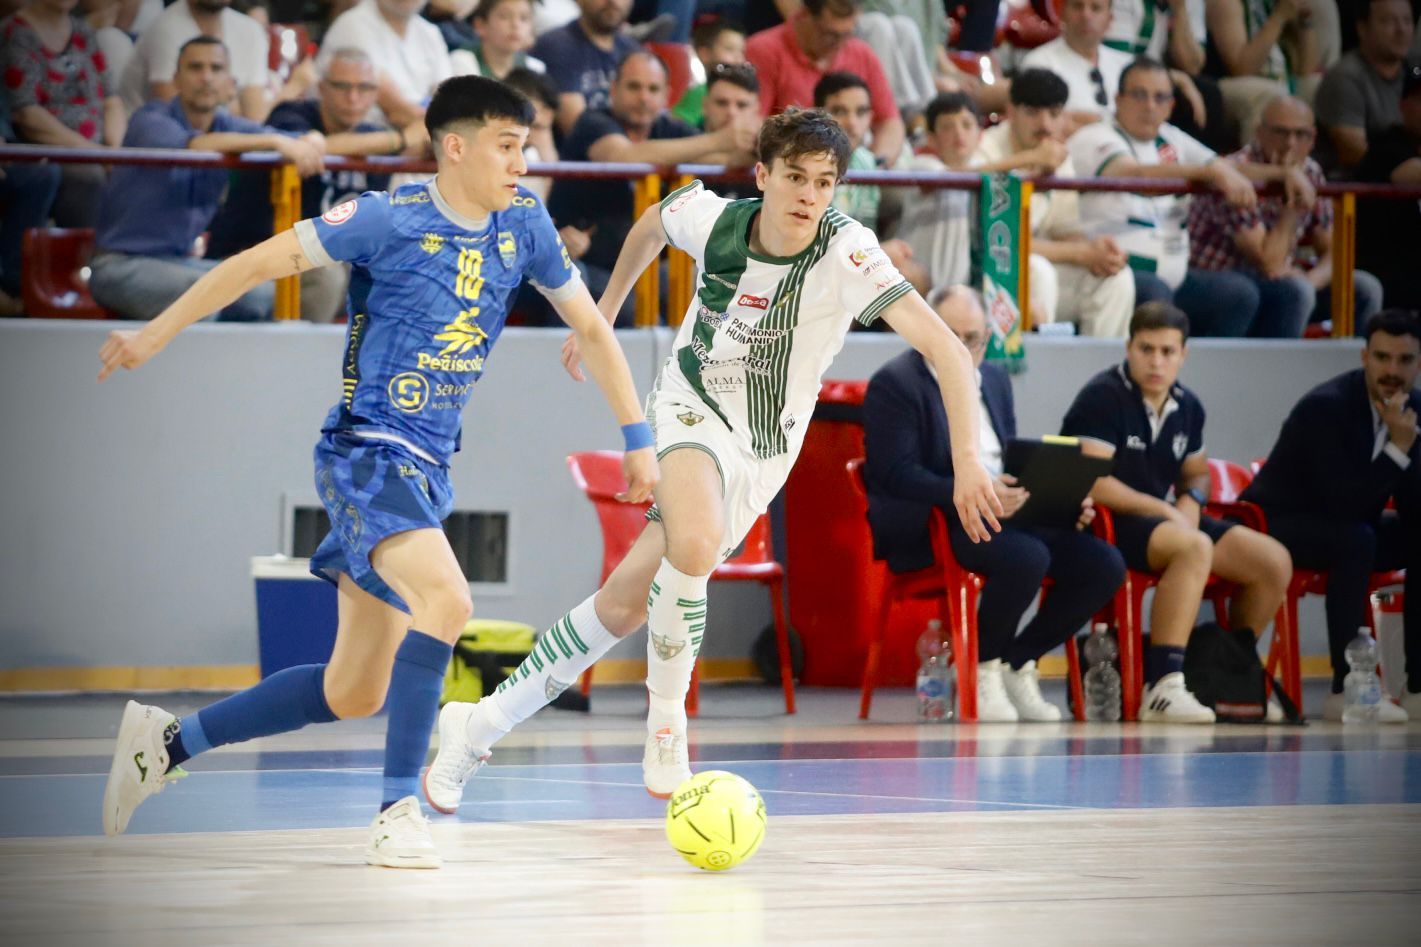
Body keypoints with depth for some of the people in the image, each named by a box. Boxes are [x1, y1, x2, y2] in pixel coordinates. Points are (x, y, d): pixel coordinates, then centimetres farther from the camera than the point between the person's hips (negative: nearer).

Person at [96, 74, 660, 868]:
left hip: (429, 471, 7)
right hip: (368, 453, -7)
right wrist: (156, 335, -6)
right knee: (446, 601, -31)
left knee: (354, 692, 10)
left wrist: (638, 437, 11)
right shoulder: (389, 219, -12)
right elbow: (262, 261, -6)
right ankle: (399, 810, -24)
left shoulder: (523, 224, 4)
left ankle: (167, 742, 24)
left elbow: (591, 326, 14)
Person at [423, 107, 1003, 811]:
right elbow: (650, 225, 13)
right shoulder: (710, 216, -13)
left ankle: (481, 726, 12)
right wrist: (604, 313, 22)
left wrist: (966, 459, -40)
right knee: (696, 544, -34)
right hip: (691, 408, 0)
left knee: (626, 602, -4)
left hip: (764, 452, 0)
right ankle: (666, 719, -15)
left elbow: (945, 350, -29)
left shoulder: (848, 255, -22)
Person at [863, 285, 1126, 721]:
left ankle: (1019, 663, 4)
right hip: (932, 528, -8)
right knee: (1027, 558, -35)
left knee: (1104, 564, -11)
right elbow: (896, 473, -16)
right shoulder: (894, 384, -5)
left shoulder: (994, 380, 21)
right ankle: (985, 669, -11)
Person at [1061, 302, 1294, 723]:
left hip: (1166, 518, 8)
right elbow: (1093, 484, -18)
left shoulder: (1188, 407, 13)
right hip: (1107, 525, -8)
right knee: (1194, 547, -37)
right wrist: (1162, 509, -15)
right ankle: (1163, 685, -42)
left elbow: (1196, 473, 27)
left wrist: (1191, 501, 2)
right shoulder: (1102, 397, -10)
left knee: (1274, 561, -5)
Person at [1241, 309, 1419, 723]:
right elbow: (1344, 503, -32)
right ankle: (1345, 691, -34)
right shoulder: (1326, 407, -24)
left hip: (1342, 525, 8)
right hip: (1278, 525, -8)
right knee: (1357, 540, -34)